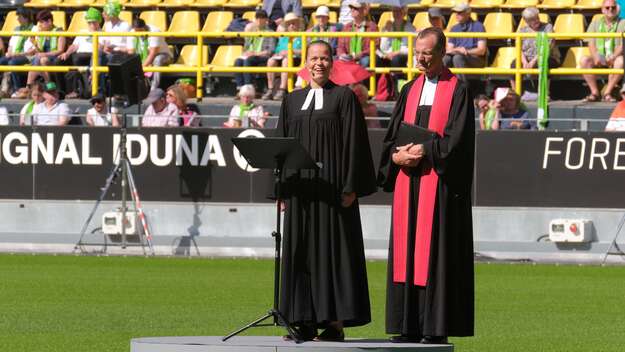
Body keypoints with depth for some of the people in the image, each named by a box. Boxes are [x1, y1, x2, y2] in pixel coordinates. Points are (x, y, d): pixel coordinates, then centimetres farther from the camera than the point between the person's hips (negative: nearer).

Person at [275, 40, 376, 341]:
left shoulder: (344, 97, 0)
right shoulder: (292, 101, 13)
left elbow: (354, 143, -5)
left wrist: (351, 187, -12)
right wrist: (282, 189, 7)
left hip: (332, 186, -5)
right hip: (300, 187, 5)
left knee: (333, 248, -5)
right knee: (300, 251, 3)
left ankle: (336, 321, -3)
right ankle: (305, 322, 6)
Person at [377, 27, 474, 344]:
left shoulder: (458, 91, -2)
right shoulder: (410, 91, 16)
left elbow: (456, 139, -12)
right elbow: (392, 136, 12)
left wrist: (423, 151, -14)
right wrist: (398, 155, -7)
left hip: (440, 185, -6)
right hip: (407, 181, 6)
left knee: (436, 252, -6)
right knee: (406, 251, 3)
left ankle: (436, 327, -5)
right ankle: (409, 326, 6)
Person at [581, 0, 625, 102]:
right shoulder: (596, 23, 14)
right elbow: (591, 44, 5)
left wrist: (613, 57, -25)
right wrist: (596, 56, -17)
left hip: (615, 57, -2)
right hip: (599, 57, 2)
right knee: (584, 60, -28)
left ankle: (607, 93, -32)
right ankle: (595, 92, -25)